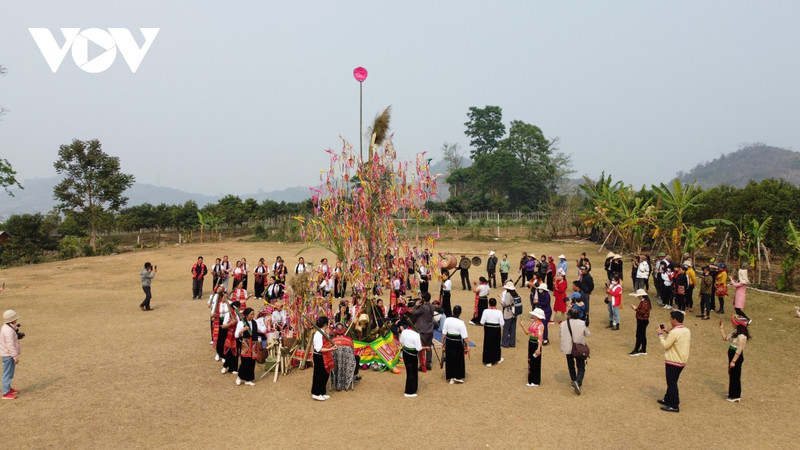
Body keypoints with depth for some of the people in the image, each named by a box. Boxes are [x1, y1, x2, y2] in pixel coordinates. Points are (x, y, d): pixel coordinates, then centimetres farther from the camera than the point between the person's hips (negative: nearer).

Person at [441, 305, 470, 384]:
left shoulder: (447, 320, -8)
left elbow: (444, 333, 0)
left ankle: (451, 378, 22)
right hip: (457, 343, -4)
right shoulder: (461, 323, -18)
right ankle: (457, 377, 19)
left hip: (448, 341, 4)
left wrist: (443, 342, 12)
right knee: (458, 360, 14)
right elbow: (465, 336, -14)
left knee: (449, 359, 15)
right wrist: (467, 346, -4)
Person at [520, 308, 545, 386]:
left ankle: (535, 382, 14)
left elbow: (540, 338, -21)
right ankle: (531, 380, 28)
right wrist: (522, 326, -2)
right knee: (530, 361, 16)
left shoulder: (540, 325, -17)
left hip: (536, 344, -9)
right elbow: (527, 332, 13)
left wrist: (538, 348, -26)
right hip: (530, 343, 9)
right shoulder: (532, 322, 8)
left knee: (535, 363, 2)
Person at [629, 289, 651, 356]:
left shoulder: (645, 302, -21)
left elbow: (643, 312, -27)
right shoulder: (643, 301, 12)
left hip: (642, 321, -11)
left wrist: (636, 308, -19)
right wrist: (636, 308, 6)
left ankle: (636, 351, -1)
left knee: (639, 335, -5)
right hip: (642, 320, 11)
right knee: (642, 336, 15)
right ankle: (643, 350, 23)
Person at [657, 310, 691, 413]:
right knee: (671, 382, 21)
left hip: (673, 362, -9)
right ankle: (667, 400, 34)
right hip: (682, 361, 9)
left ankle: (674, 406, 8)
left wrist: (660, 334, -6)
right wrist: (668, 333, 9)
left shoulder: (674, 332, -24)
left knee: (672, 383, 2)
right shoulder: (687, 331, 3)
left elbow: (665, 345, -16)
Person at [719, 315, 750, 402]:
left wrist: (733, 361, -21)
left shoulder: (742, 336, -24)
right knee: (731, 374, 20)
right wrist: (721, 328, 6)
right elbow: (725, 338, 13)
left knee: (735, 376, 2)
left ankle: (735, 396, 14)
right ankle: (732, 393, 35)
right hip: (732, 355, 9)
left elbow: (739, 351, -23)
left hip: (736, 357, -9)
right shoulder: (736, 332, 4)